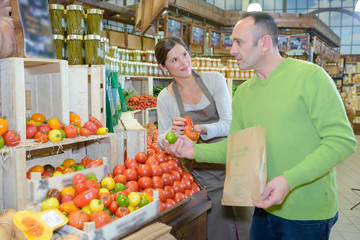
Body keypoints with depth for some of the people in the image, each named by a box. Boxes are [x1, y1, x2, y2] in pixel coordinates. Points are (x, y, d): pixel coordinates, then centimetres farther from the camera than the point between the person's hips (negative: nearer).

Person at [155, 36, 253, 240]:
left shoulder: (214, 80, -3)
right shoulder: (165, 98, 0)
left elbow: (228, 124, -8)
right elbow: (161, 142, 1)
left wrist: (203, 129, -29)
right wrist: (172, 132, -22)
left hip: (231, 164, 1)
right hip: (199, 175, 0)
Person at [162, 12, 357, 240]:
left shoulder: (309, 75, -14)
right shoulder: (243, 93, 5)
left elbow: (342, 140, -18)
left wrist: (289, 180, -27)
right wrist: (195, 150, -10)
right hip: (265, 207, 6)